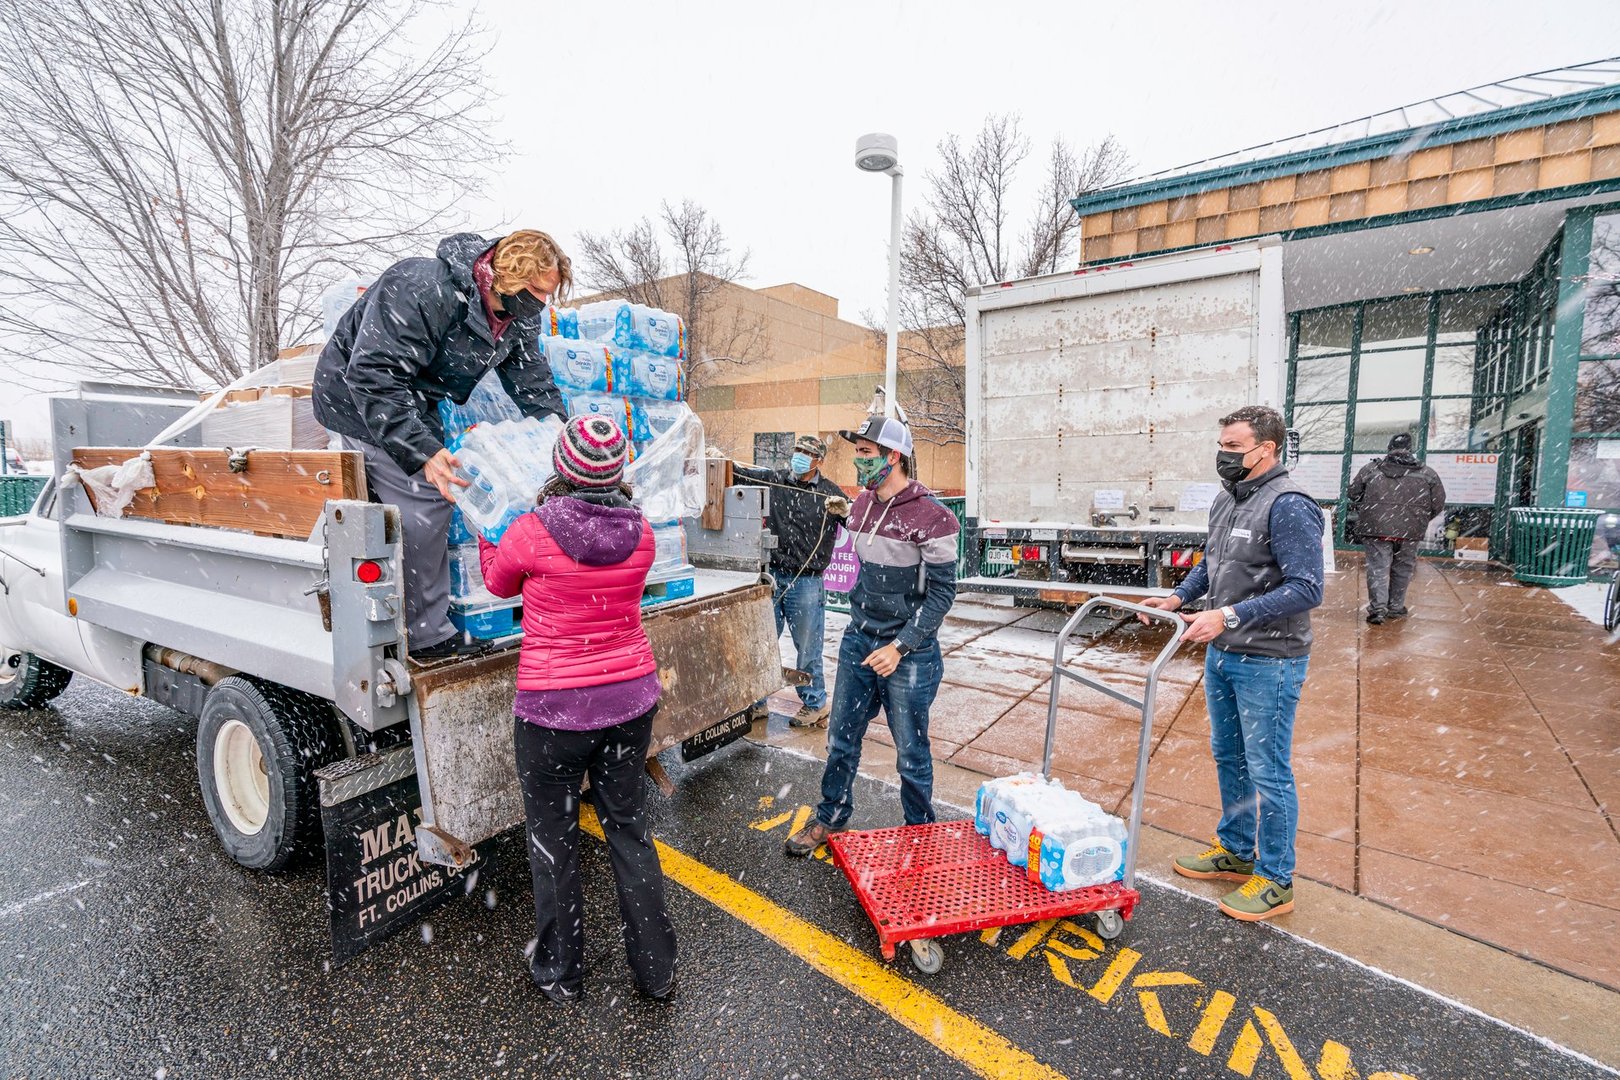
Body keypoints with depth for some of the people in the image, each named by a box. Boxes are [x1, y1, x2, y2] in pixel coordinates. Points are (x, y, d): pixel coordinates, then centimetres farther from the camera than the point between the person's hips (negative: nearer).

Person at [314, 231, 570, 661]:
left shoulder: (519, 318, -7)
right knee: (423, 501, -16)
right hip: (357, 395, -9)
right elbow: (374, 376, -36)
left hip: (408, 399, 9)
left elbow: (535, 387, 0)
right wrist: (423, 450, -44)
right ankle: (426, 635, -6)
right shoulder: (423, 290, -33)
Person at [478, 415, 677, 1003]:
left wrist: (483, 534, 26)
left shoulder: (531, 532, -16)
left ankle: (561, 972, 37)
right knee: (629, 829, 20)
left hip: (554, 710, -3)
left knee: (553, 839, 18)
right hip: (631, 699, 4)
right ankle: (656, 967, 33)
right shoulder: (640, 532, -6)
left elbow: (499, 583, 6)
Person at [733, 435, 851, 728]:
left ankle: (814, 705, 28)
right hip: (772, 576, 3)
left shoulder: (830, 492, -1)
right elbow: (744, 473, 2)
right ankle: (757, 703, 28)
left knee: (807, 647, 9)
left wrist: (845, 510, -24)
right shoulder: (774, 480, 6)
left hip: (807, 582, -3)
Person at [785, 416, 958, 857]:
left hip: (909, 651, -6)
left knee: (911, 751, 10)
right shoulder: (862, 505, 5)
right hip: (859, 639, 6)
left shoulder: (929, 515, -17)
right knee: (841, 738, 16)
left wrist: (899, 647, -19)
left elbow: (942, 591, -15)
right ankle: (830, 817, 37)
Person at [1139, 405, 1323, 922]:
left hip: (1268, 663, -9)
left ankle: (1275, 880, 23)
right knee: (1228, 758, 20)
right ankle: (1235, 851, 38)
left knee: (1268, 771, 5)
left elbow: (1306, 589, -24)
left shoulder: (1288, 506, -19)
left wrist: (1229, 615, -28)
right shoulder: (1227, 498, 8)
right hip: (1222, 653, 9)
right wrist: (1179, 597, 4)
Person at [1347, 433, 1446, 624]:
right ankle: (1396, 607, 24)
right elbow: (1438, 504, 7)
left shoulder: (1370, 469, 0)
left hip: (1376, 528, -1)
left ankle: (1378, 608, -8)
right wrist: (1420, 520, 23)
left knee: (1378, 567, 2)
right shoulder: (1427, 474, 4)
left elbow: (1354, 494, 9)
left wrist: (1364, 514, 24)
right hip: (1410, 531, 1)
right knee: (1402, 569, 15)